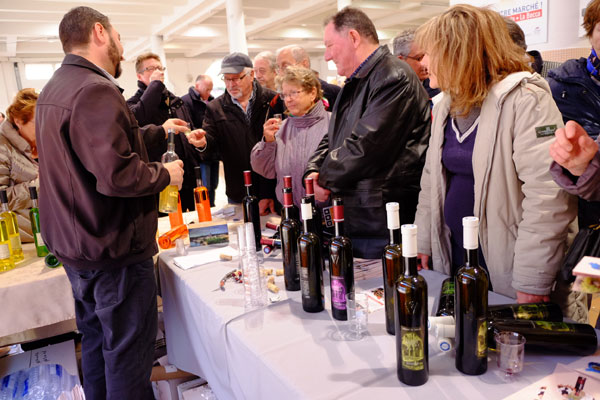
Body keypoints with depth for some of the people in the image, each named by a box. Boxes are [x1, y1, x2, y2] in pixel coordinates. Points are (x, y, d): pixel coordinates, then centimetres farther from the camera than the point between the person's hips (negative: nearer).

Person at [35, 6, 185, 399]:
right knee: (128, 351, 4)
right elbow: (117, 173, -29)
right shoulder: (96, 90, -21)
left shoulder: (54, 89, 11)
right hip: (114, 249, -10)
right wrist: (166, 173, -12)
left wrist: (159, 130, 23)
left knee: (96, 338, 23)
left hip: (74, 244, 10)